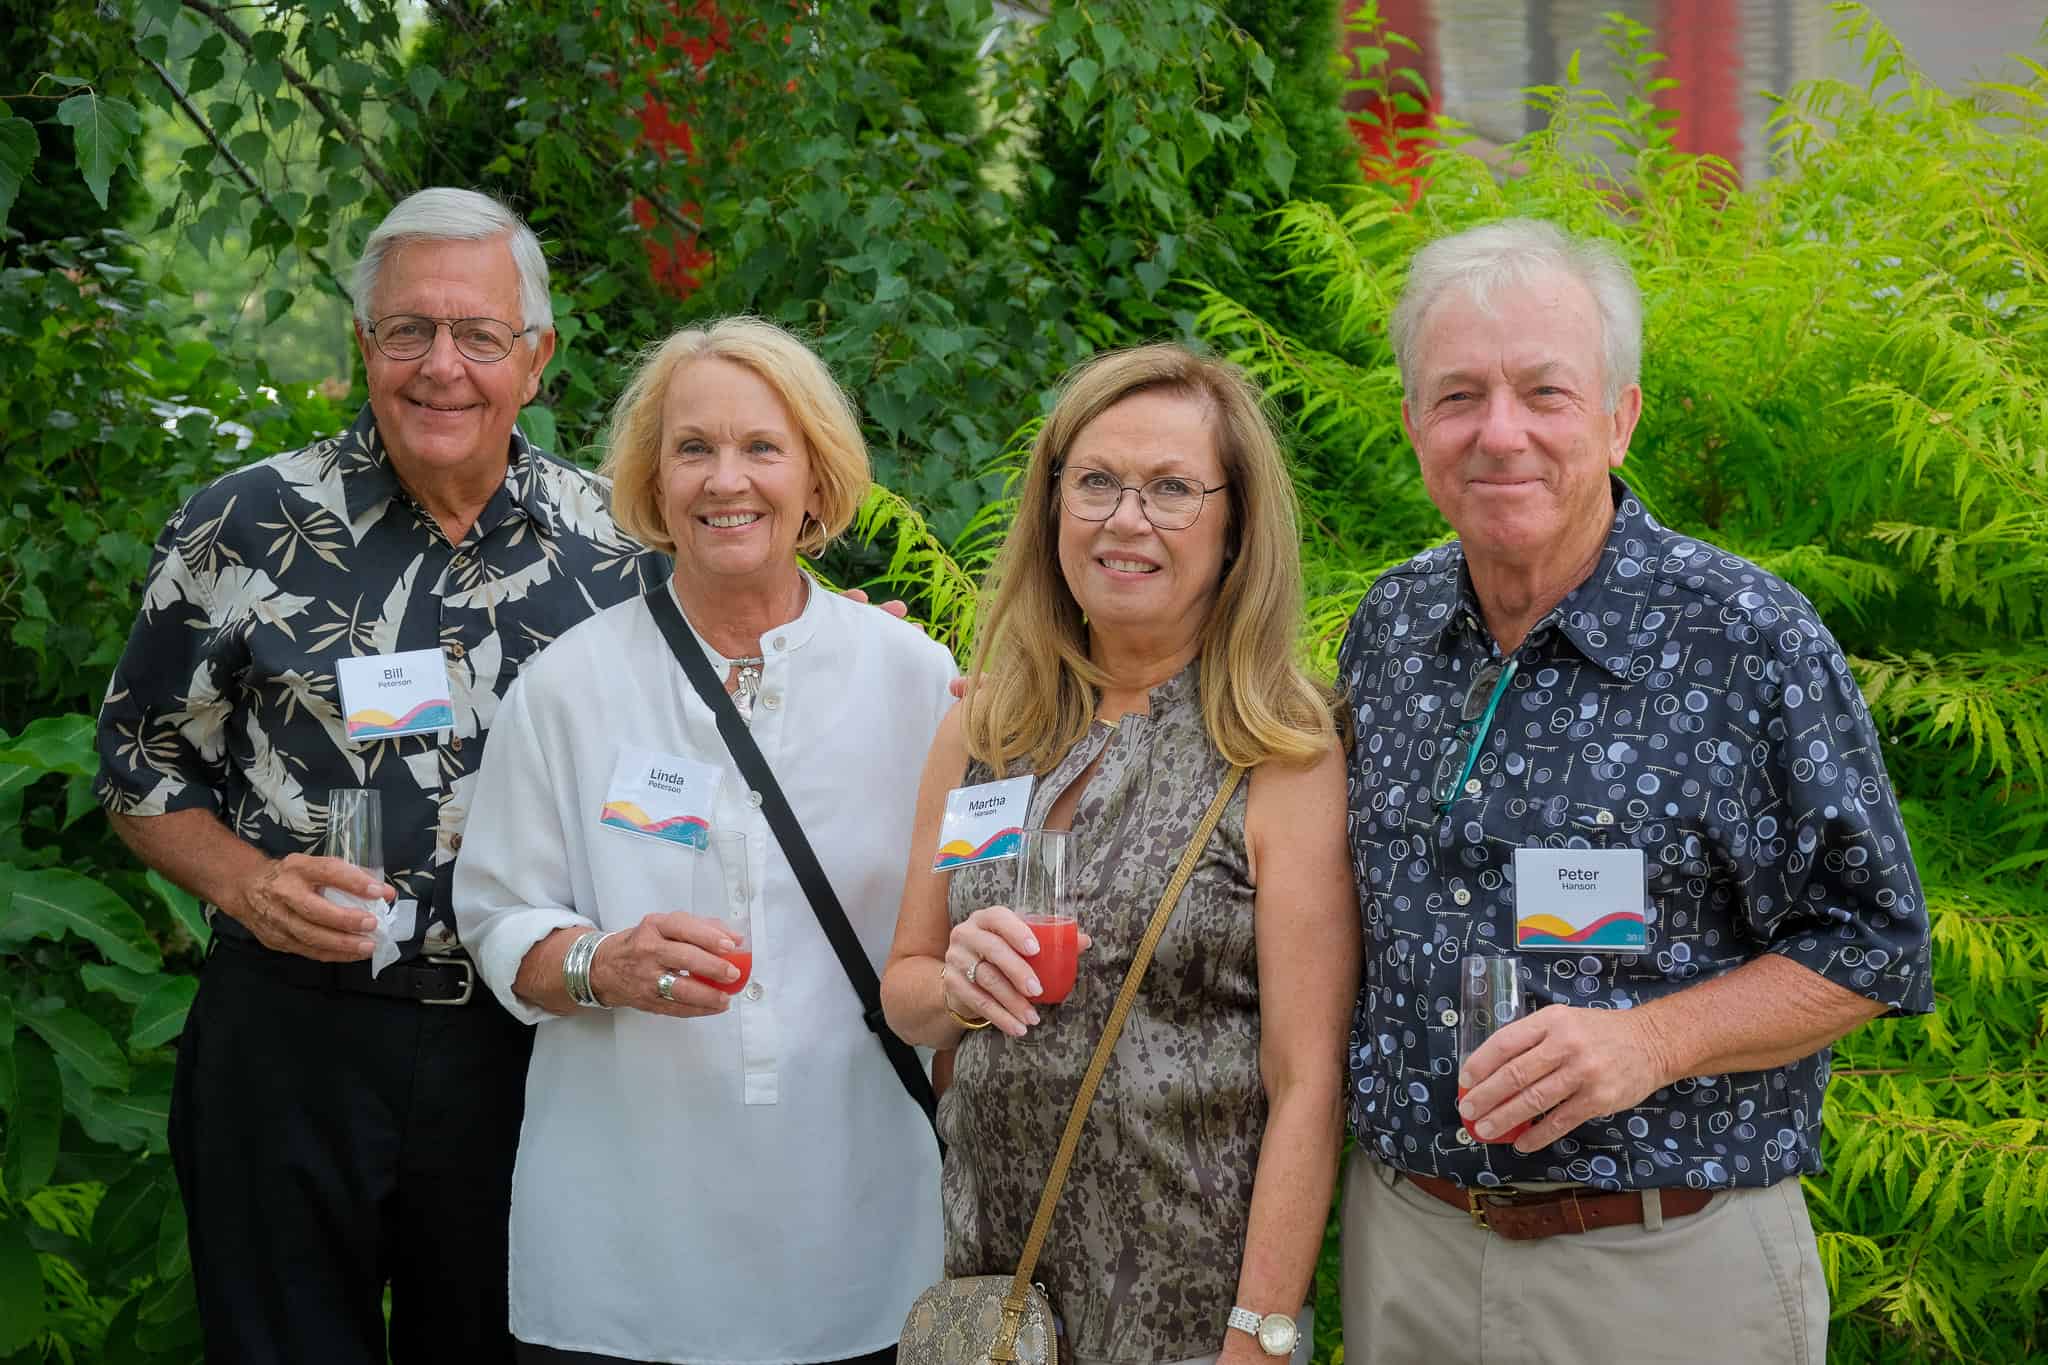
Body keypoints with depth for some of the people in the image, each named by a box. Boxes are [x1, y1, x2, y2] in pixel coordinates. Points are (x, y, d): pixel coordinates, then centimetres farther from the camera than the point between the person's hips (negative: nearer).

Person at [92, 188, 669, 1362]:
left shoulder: (616, 546, 1)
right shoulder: (244, 528, -4)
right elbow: (142, 768, 3)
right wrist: (245, 881, -14)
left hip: (526, 1044, 2)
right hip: (289, 1036, -2)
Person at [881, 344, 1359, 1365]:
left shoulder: (1286, 754, -12)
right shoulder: (983, 729, 2)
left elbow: (1306, 1083, -13)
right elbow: (903, 994, 10)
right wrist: (960, 988, -12)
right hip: (994, 1245, 4)